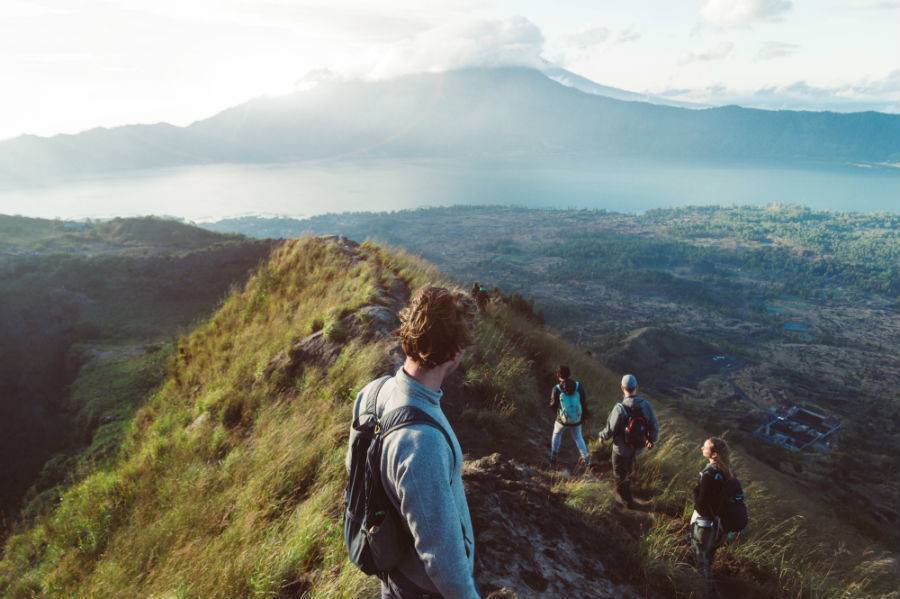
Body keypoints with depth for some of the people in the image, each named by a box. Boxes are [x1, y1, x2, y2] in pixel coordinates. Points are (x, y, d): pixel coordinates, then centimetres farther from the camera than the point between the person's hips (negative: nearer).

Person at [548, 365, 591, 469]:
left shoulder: (557, 389, -20)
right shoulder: (579, 386, -14)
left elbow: (553, 406, -9)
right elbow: (584, 402, -6)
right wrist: (584, 415, 11)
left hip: (563, 420, -1)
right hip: (577, 420, 1)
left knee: (556, 434, 27)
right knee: (578, 437, 27)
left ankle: (553, 457, 32)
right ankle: (585, 457, 20)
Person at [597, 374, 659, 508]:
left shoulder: (620, 408, -31)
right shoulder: (646, 405, -18)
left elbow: (610, 429, -21)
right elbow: (654, 426, -7)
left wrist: (602, 436, 2)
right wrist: (652, 440, 13)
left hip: (622, 448, -5)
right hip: (638, 447, 5)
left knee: (620, 473, 19)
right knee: (628, 468, 33)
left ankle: (628, 500, 32)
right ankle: (622, 490, 57)